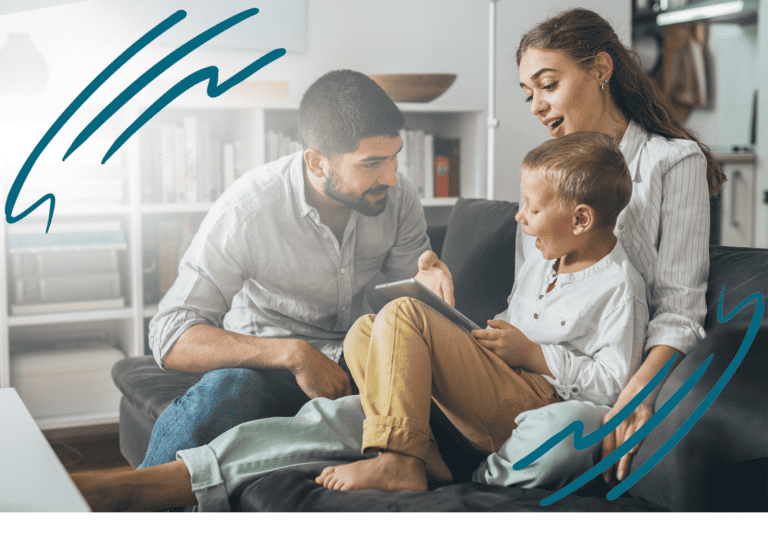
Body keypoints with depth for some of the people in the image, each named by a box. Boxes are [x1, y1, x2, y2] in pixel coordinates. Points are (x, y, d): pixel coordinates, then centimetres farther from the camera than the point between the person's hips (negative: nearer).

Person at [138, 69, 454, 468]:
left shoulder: (399, 199, -7)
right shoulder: (245, 210, -22)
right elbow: (171, 338, -25)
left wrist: (424, 284, -21)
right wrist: (293, 353, -37)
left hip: (355, 358, 4)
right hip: (262, 358, -3)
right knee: (226, 390, -38)